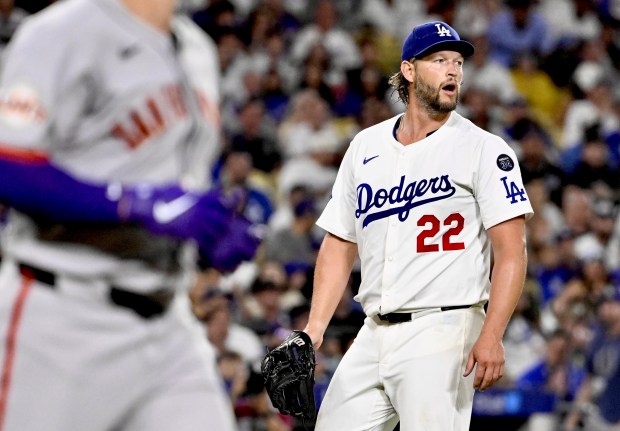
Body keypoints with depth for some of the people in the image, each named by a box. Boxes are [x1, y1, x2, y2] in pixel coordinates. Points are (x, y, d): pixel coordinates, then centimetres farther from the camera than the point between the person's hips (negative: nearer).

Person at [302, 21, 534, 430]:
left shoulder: (484, 149, -1)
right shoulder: (365, 147, 14)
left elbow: (511, 250, -8)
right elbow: (339, 246, 17)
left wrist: (491, 335, -20)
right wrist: (314, 329, 5)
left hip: (443, 333, -5)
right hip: (374, 334, 5)